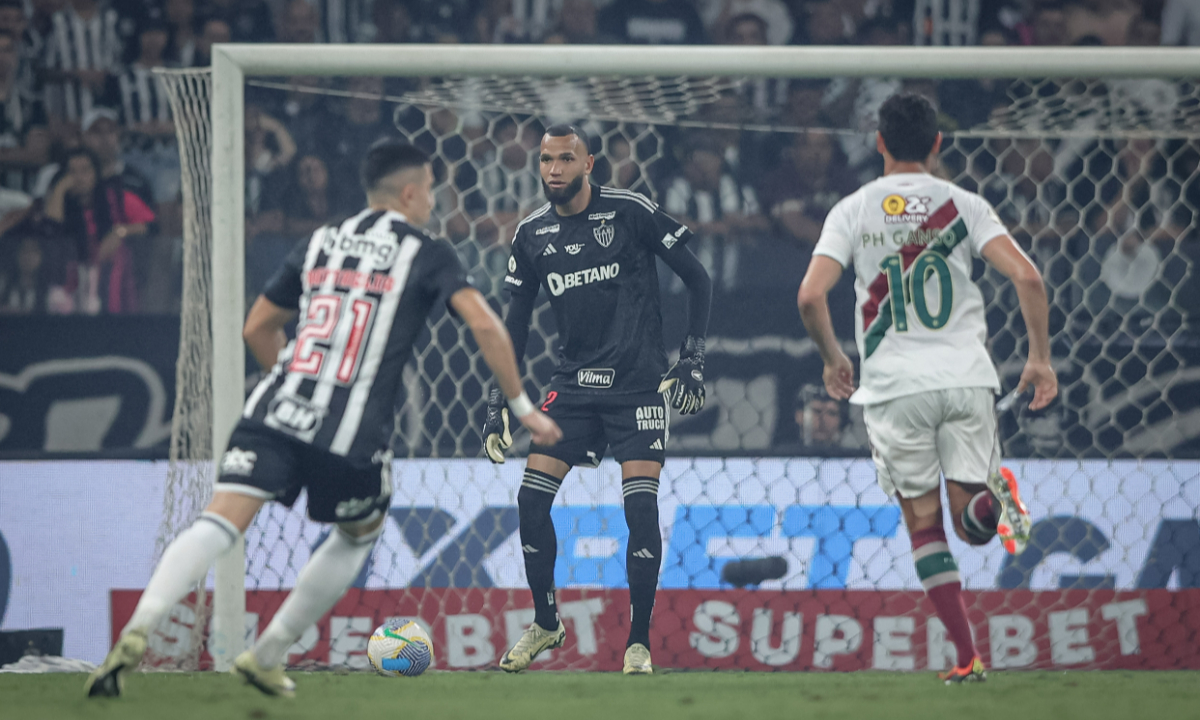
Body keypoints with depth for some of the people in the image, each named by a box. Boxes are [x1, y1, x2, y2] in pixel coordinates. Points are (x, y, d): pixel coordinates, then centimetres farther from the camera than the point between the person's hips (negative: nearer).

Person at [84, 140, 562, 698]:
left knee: (219, 524, -11)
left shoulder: (319, 243, 21)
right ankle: (266, 656, 22)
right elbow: (484, 326, -5)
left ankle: (138, 631, -35)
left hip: (275, 414, 3)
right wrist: (523, 408, 4)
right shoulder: (426, 254, 8)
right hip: (352, 437, -3)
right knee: (361, 533, 24)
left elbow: (257, 328, 28)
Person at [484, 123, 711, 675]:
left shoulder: (631, 212, -8)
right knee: (531, 499, -6)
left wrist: (693, 359, -8)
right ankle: (545, 624, 13)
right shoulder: (532, 234, 5)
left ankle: (639, 642, -1)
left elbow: (697, 279, -1)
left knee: (641, 506, -13)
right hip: (573, 383, 4)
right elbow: (517, 321, 14)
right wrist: (497, 403, 9)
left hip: (638, 382, -4)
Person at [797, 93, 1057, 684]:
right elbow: (1027, 278, -8)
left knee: (924, 523, 10)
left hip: (894, 386, 0)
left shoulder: (852, 211, 4)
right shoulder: (964, 205, 5)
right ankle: (994, 500, -31)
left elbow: (810, 296, -6)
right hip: (966, 378, 1)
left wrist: (834, 359, 11)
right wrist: (1039, 359, 3)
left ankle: (967, 657, 1)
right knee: (972, 523, 7)